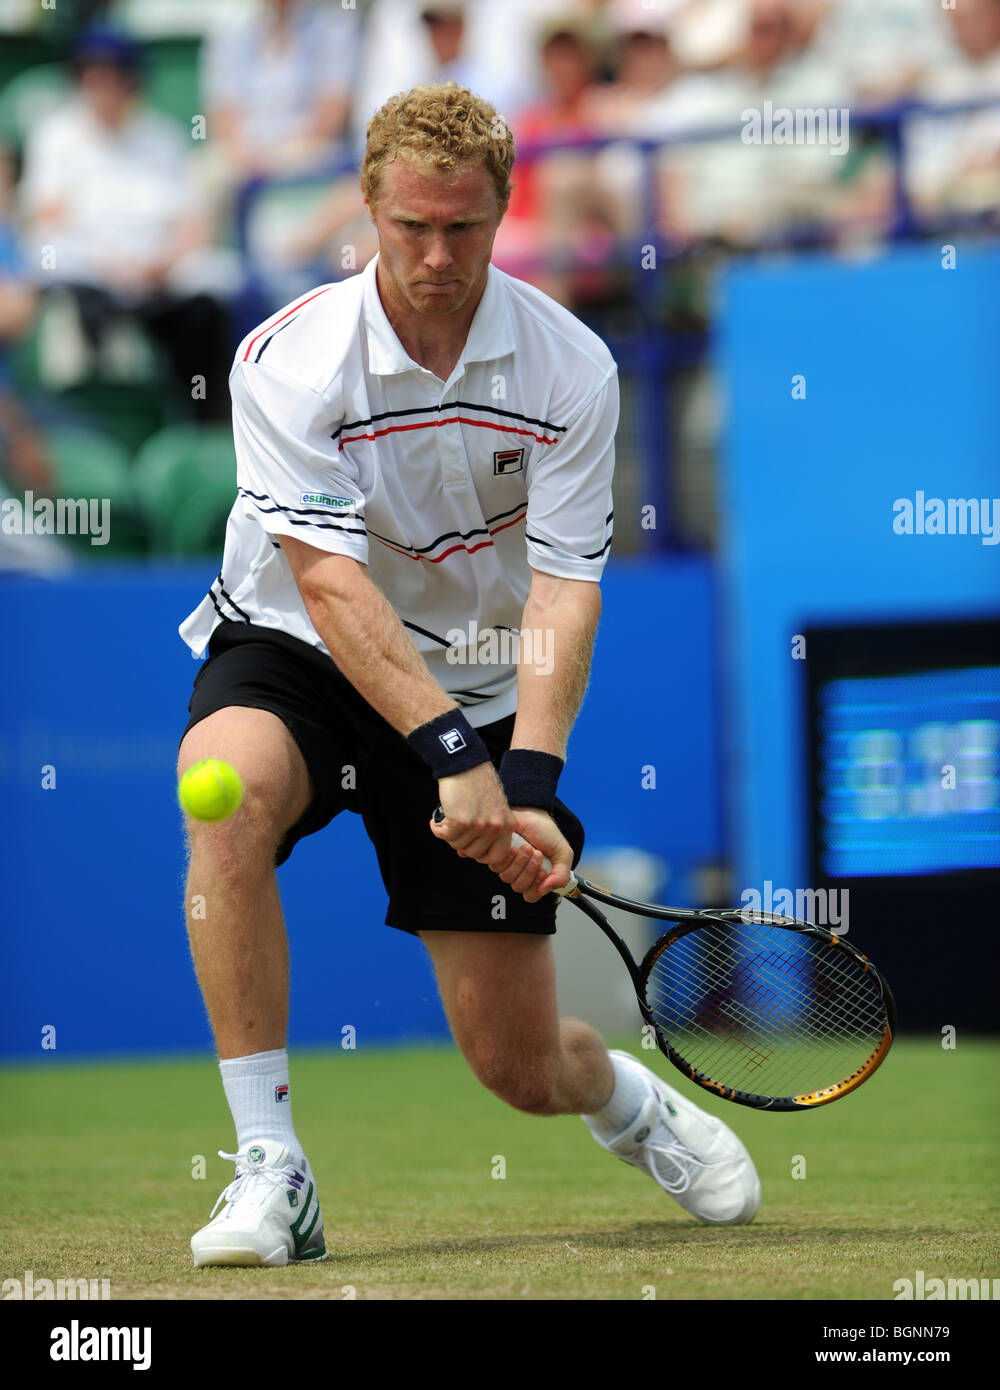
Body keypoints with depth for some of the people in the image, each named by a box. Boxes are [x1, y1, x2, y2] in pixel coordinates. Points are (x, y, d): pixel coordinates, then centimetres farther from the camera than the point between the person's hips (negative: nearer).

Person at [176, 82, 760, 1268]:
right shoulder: (290, 359, -19)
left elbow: (564, 587, -16)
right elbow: (330, 584, -26)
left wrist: (531, 781, -30)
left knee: (521, 1067, -1)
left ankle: (632, 1102, 40)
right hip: (291, 652, -1)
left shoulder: (572, 369, -11)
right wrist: (451, 754, -36)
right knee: (231, 782, -39)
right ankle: (269, 1170, -31)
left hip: (476, 683, 1)